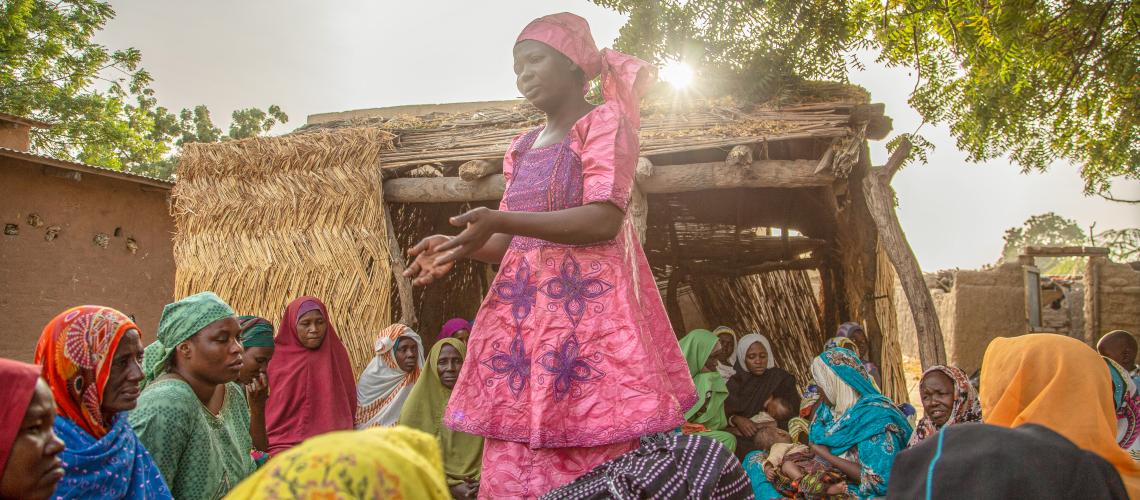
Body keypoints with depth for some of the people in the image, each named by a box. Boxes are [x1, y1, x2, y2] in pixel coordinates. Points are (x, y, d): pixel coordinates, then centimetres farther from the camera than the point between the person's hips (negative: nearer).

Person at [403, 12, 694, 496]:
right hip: (524, 315, 7)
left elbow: (604, 221, -16)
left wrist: (501, 221, -24)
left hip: (590, 310, -6)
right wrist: (457, 247, 1)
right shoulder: (523, 147, 19)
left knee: (598, 456, -6)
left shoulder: (606, 120, -2)